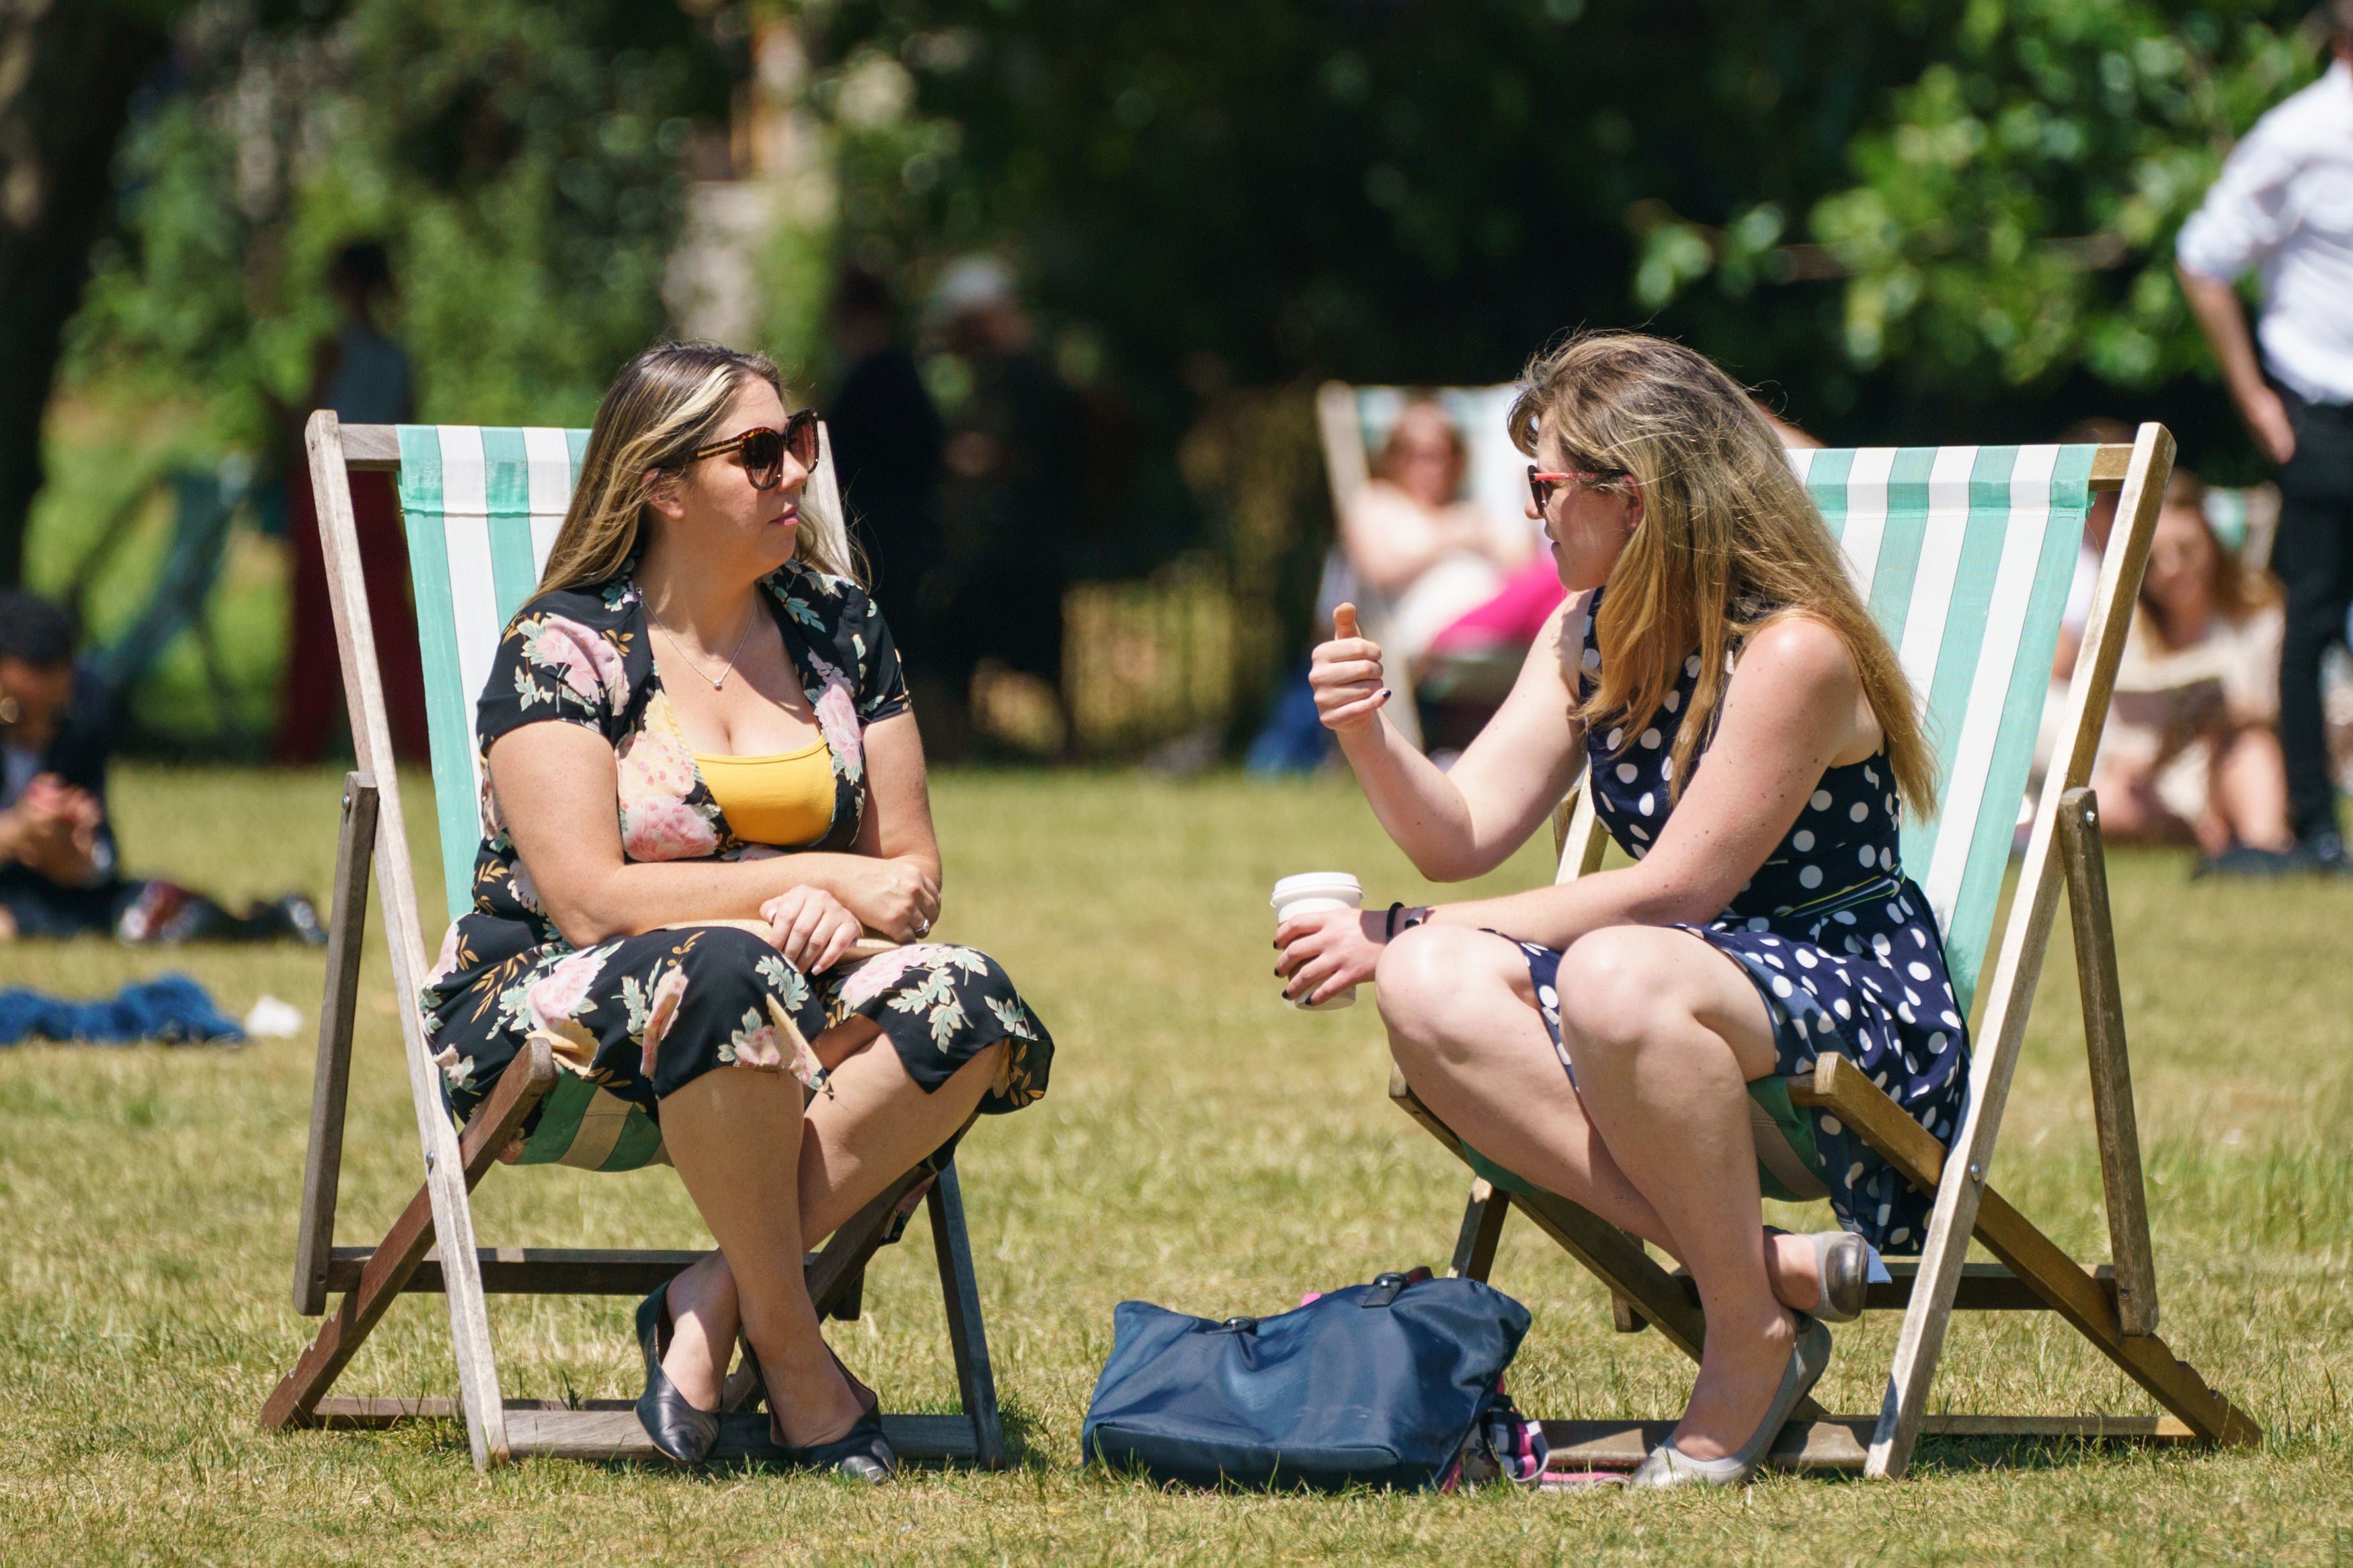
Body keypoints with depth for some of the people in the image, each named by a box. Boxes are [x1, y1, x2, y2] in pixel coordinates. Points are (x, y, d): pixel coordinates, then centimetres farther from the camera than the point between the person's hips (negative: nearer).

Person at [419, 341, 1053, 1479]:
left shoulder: (835, 626, 9)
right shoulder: (564, 650, -8)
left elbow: (910, 872, 10)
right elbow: (591, 904, -19)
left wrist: (839, 916, -15)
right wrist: (822, 876, -18)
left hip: (780, 1016, 6)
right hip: (552, 1004, -5)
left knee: (968, 1002, -25)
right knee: (727, 974, -40)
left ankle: (713, 1301, -24)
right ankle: (790, 1350, -26)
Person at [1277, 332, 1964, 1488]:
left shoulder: (1795, 651, -18)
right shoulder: (1586, 638, 8)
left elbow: (1676, 889, -20)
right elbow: (1462, 837, 7)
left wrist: (1411, 933, -18)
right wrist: (1369, 734, -15)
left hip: (1867, 1015, -8)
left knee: (1616, 980, -39)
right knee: (1432, 994, -21)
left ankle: (1751, 1341, -21)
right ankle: (1774, 1267, -25)